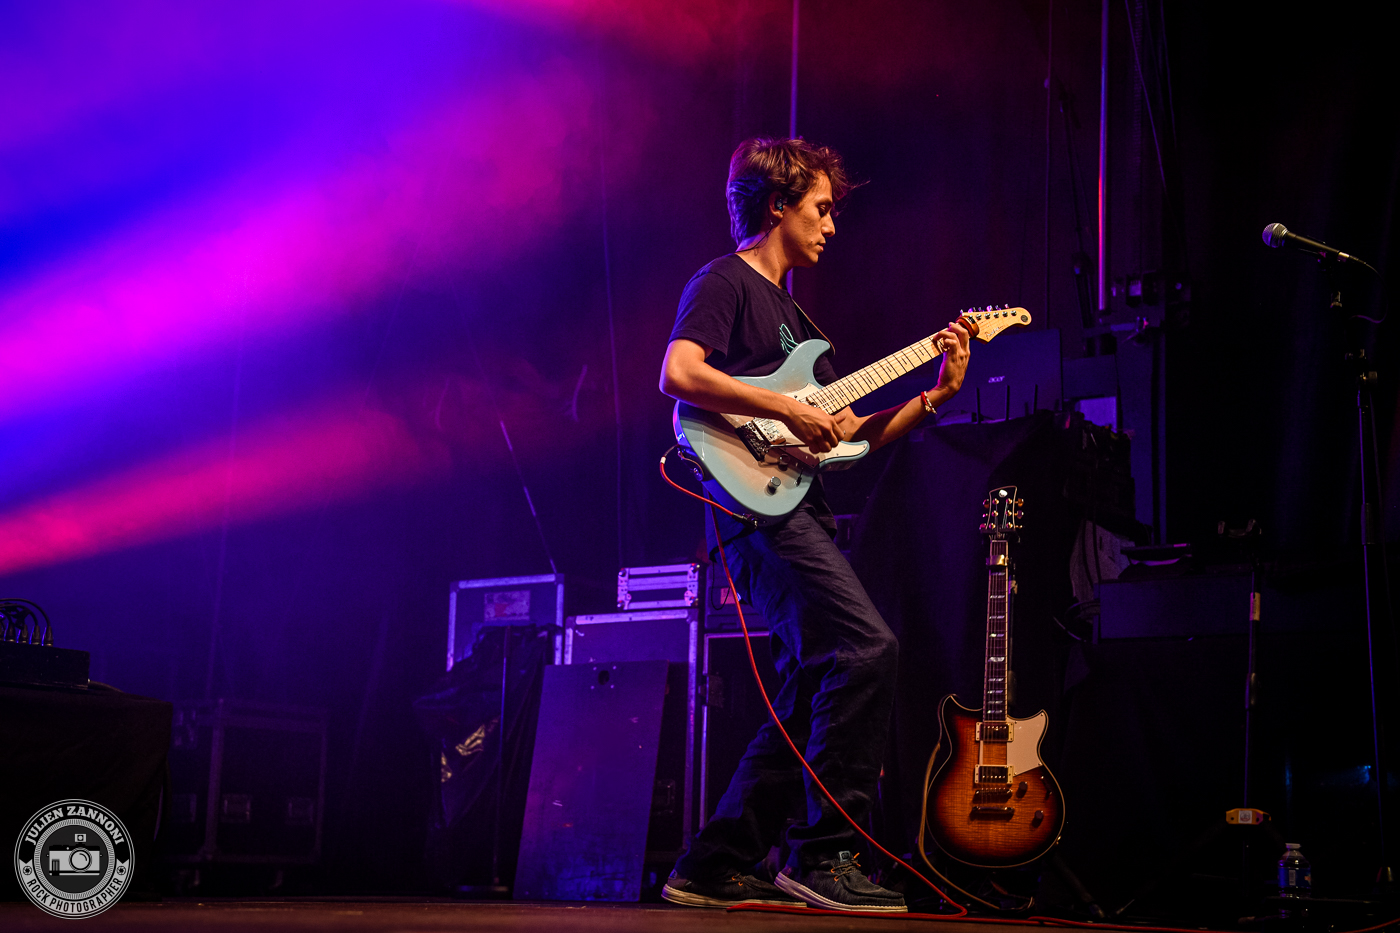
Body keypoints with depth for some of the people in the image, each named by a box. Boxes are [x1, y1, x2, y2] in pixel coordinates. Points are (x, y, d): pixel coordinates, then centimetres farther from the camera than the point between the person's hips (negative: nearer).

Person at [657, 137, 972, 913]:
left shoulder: (791, 314, 28)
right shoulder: (725, 282, 0)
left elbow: (850, 435, 23)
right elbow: (678, 373, -19)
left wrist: (936, 394, 13)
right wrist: (786, 410, -20)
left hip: (795, 509, 10)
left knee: (813, 692, 7)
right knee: (868, 648, -21)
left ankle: (715, 867, 13)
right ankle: (822, 856, -17)